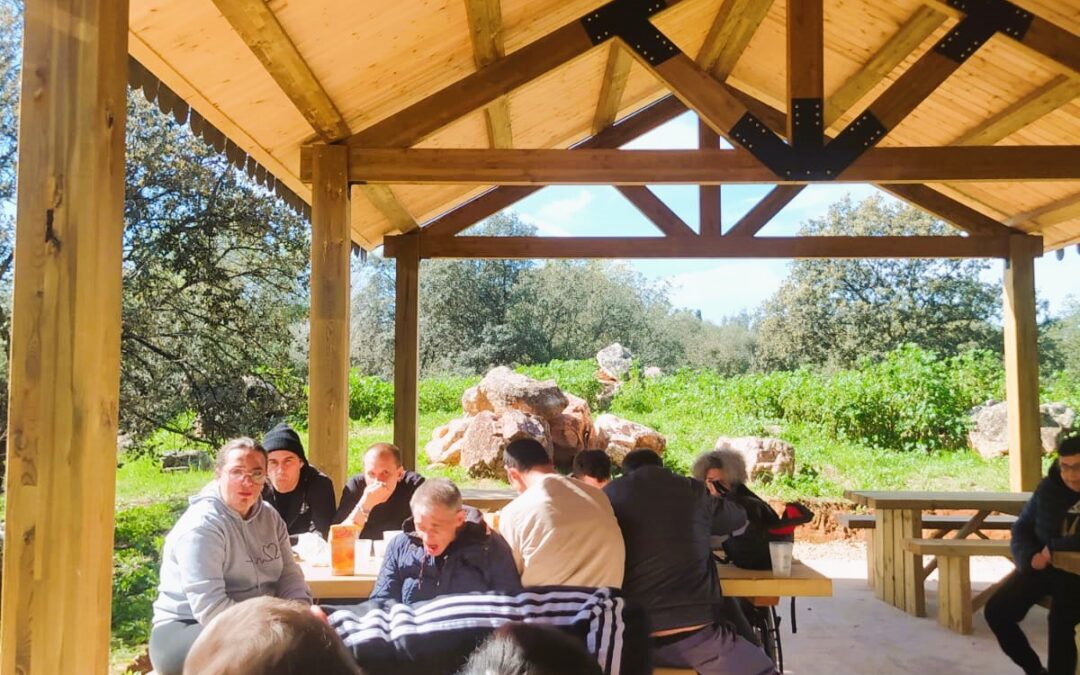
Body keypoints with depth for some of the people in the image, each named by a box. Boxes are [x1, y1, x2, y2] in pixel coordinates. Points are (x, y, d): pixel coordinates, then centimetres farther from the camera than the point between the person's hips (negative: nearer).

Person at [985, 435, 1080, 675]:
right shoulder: (1049, 488, -1)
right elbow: (1022, 528, 5)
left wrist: (1054, 547, -25)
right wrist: (1029, 557, -13)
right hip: (1044, 565, 5)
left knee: (1060, 624, -29)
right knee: (997, 610, -6)